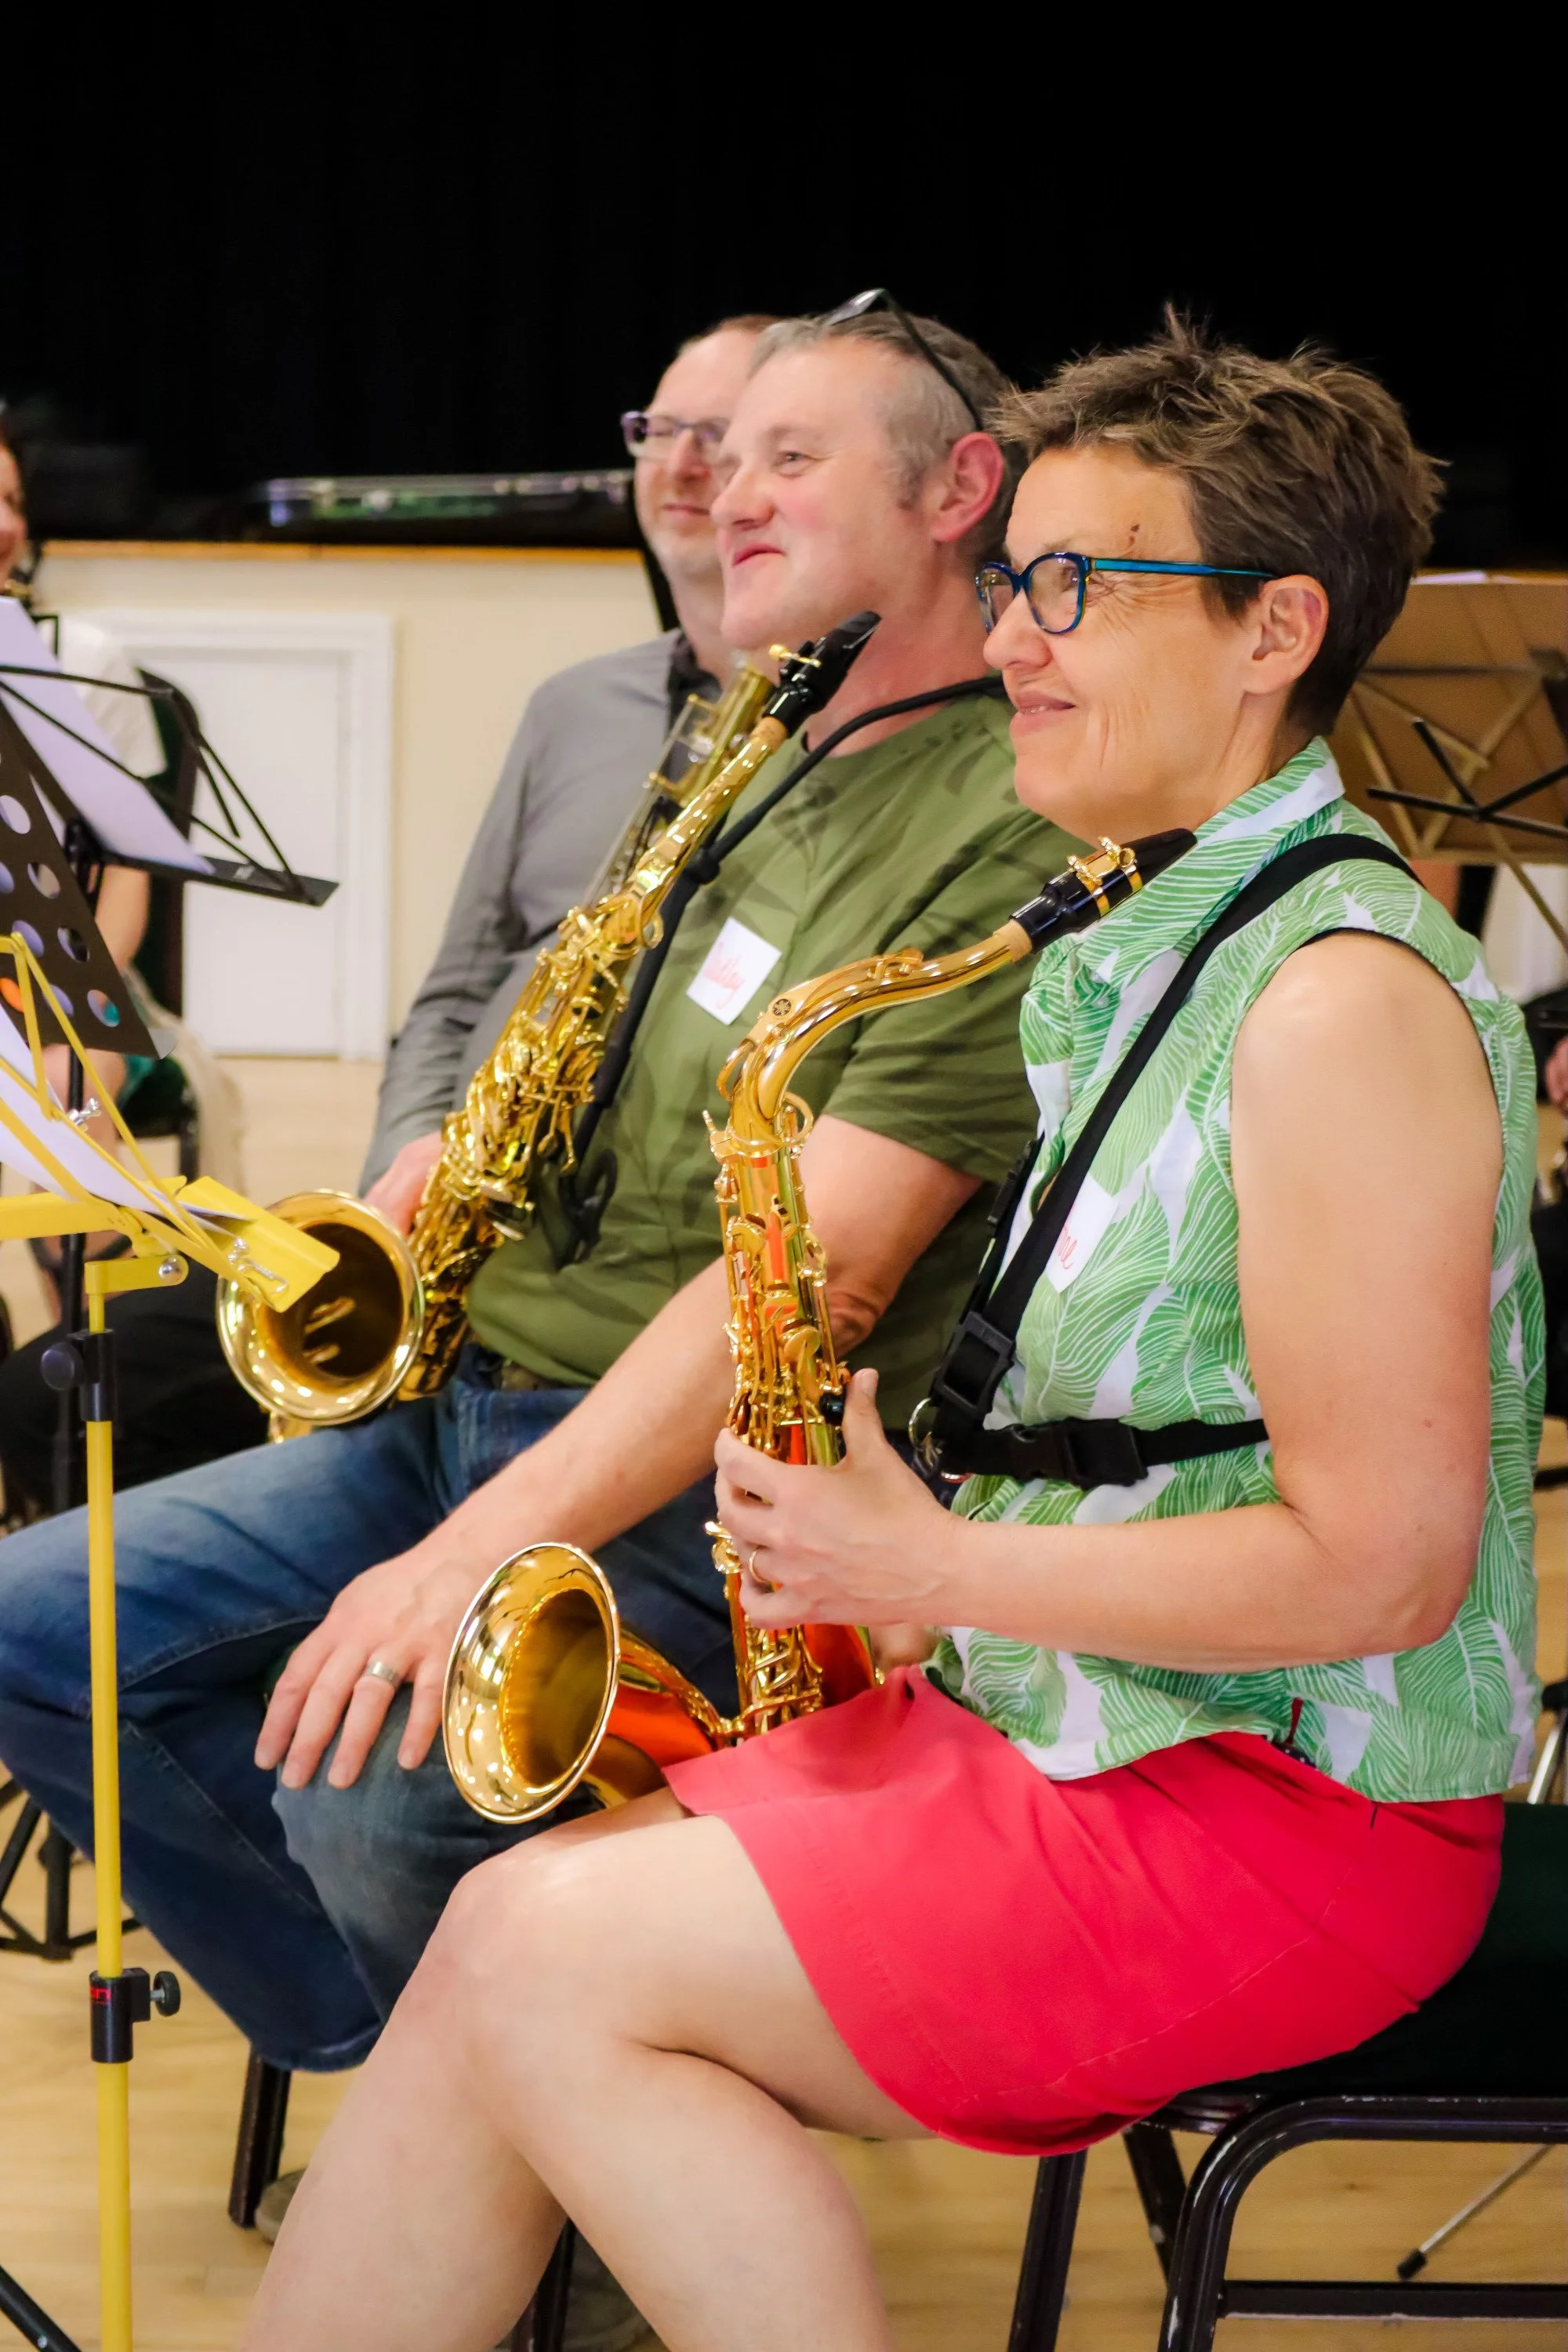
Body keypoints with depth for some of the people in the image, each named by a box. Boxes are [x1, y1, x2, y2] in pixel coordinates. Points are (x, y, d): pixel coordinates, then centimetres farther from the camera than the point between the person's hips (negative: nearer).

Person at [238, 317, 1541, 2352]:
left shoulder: (1343, 1001, -17)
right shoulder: (1145, 946, 14)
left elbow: (1381, 1561, -22)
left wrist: (928, 1566, -15)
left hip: (1288, 1814, -9)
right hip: (1051, 1723, 9)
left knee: (550, 1967, -16)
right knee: (504, 1945, -3)